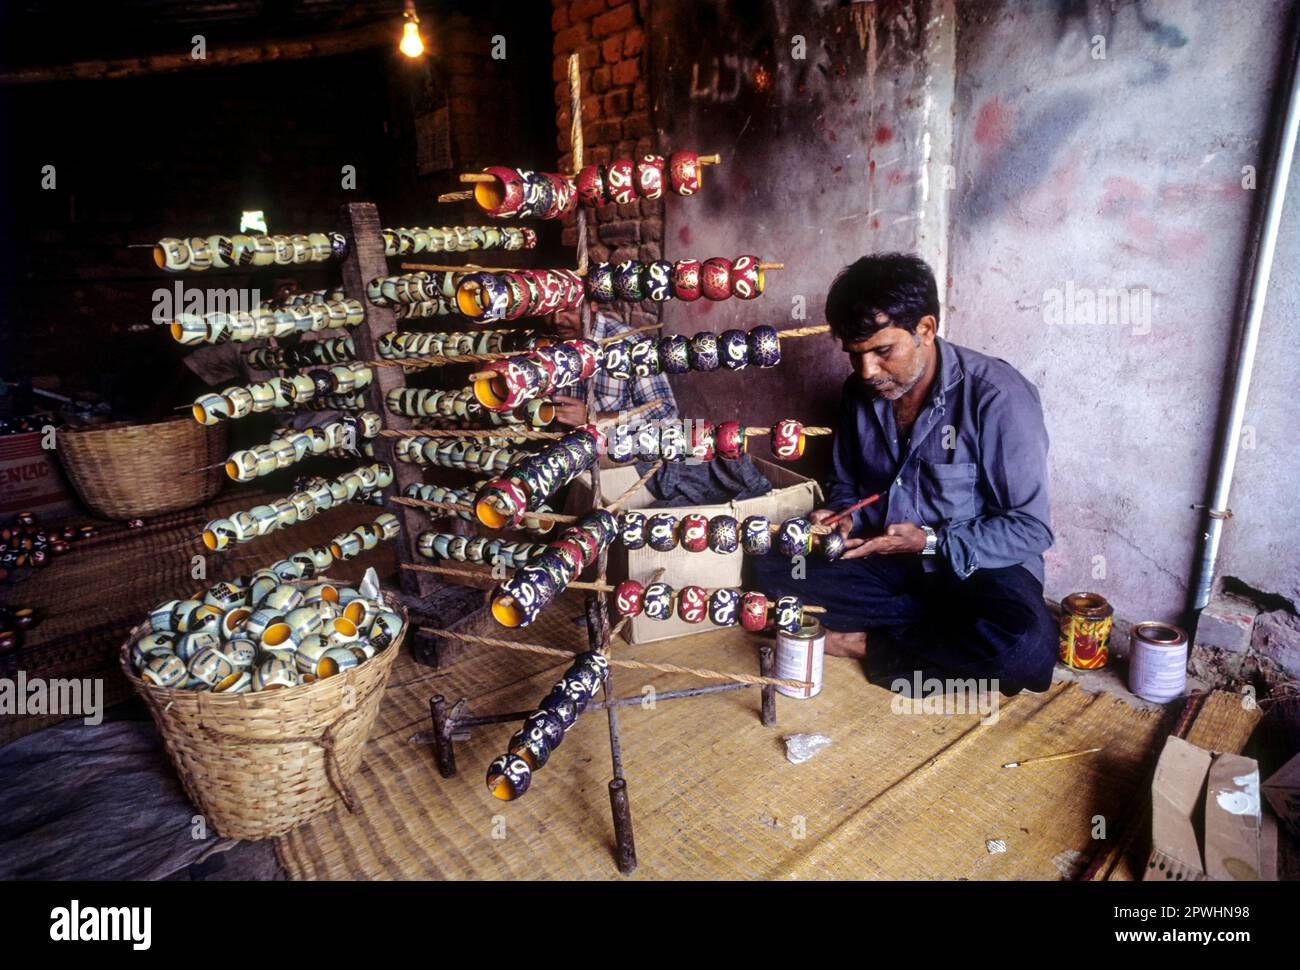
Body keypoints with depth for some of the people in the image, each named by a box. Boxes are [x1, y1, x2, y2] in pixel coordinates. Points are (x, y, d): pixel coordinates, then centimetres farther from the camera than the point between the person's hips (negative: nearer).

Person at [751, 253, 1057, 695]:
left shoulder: (997, 396, -18)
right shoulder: (861, 391, -1)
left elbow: (1031, 529, -15)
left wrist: (929, 542, -24)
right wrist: (843, 519, -8)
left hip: (973, 567, -4)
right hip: (885, 560, 5)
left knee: (1025, 641, -36)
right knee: (770, 568, -15)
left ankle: (867, 643, -11)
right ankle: (942, 625, -10)